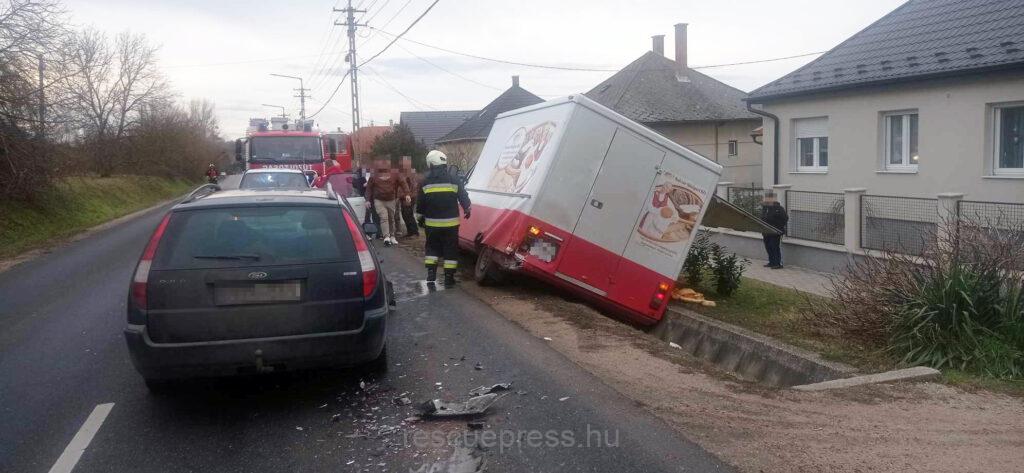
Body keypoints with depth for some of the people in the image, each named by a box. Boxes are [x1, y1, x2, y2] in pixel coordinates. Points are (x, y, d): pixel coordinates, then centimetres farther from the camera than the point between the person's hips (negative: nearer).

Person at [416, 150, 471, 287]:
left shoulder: (426, 182, -2)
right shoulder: (454, 180, -5)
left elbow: (420, 203, 4)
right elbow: (463, 197, -1)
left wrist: (421, 217, 17)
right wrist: (467, 210, 15)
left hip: (432, 223, 1)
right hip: (450, 223, -1)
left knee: (432, 247, 17)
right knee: (450, 250, 6)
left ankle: (431, 274, 10)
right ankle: (449, 278, 5)